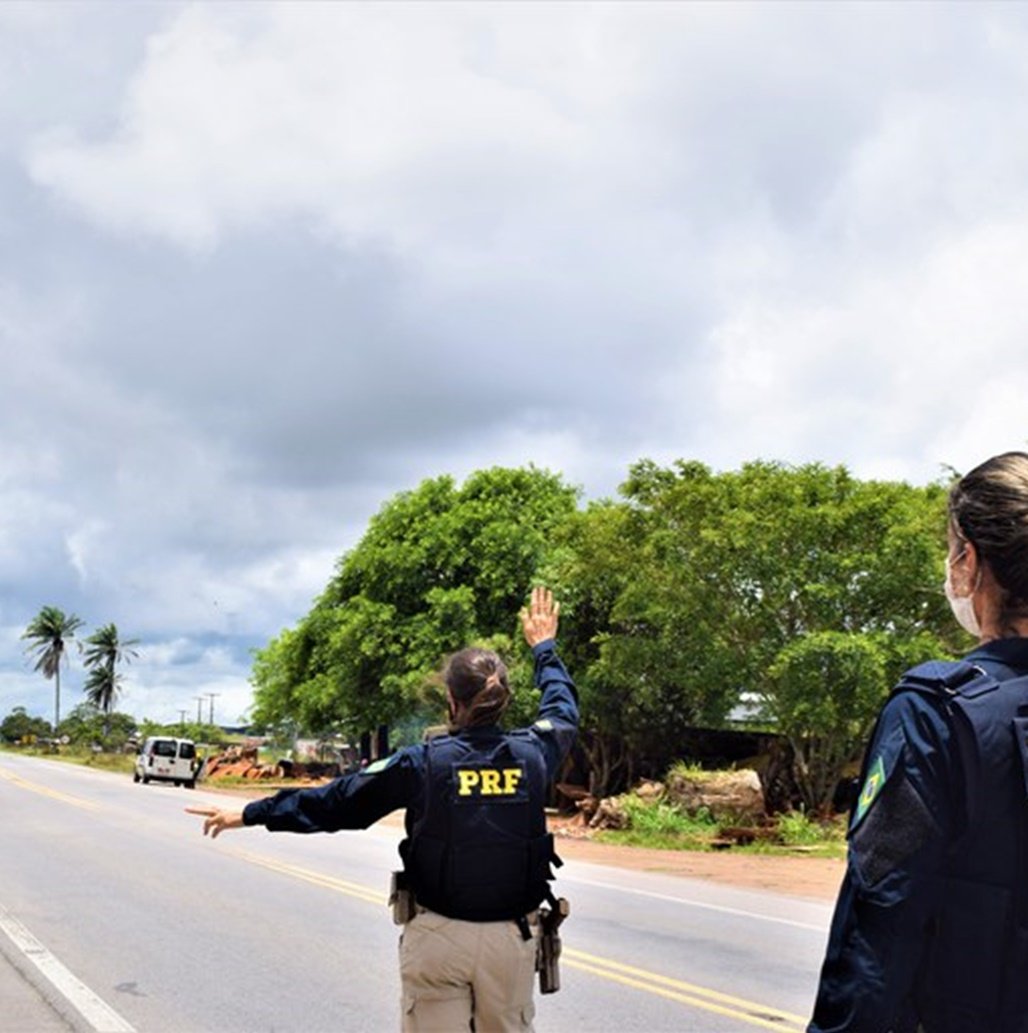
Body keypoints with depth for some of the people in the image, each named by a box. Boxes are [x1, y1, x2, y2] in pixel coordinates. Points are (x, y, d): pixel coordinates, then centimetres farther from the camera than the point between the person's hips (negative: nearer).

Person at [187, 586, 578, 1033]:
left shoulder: (423, 763, -8)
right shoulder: (532, 755, -2)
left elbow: (336, 800, 1)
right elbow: (563, 711, 21)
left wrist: (250, 814, 13)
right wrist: (544, 646, 38)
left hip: (437, 937, -2)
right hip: (512, 939, 2)